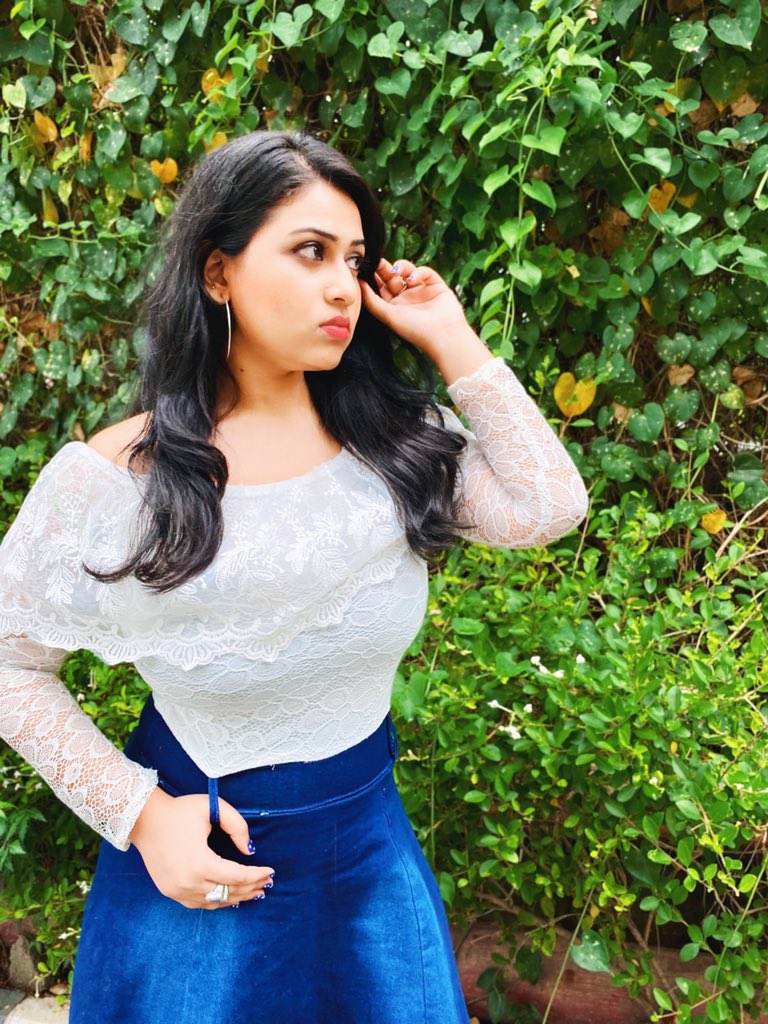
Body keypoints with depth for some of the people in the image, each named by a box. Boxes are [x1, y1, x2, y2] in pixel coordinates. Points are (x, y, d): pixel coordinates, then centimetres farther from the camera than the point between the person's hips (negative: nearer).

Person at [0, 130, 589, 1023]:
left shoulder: (390, 438, -7)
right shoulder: (114, 480, -17)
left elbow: (547, 507, -16)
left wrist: (454, 345, -16)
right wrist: (138, 813, -13)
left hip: (372, 838, 4)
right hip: (194, 859, -3)